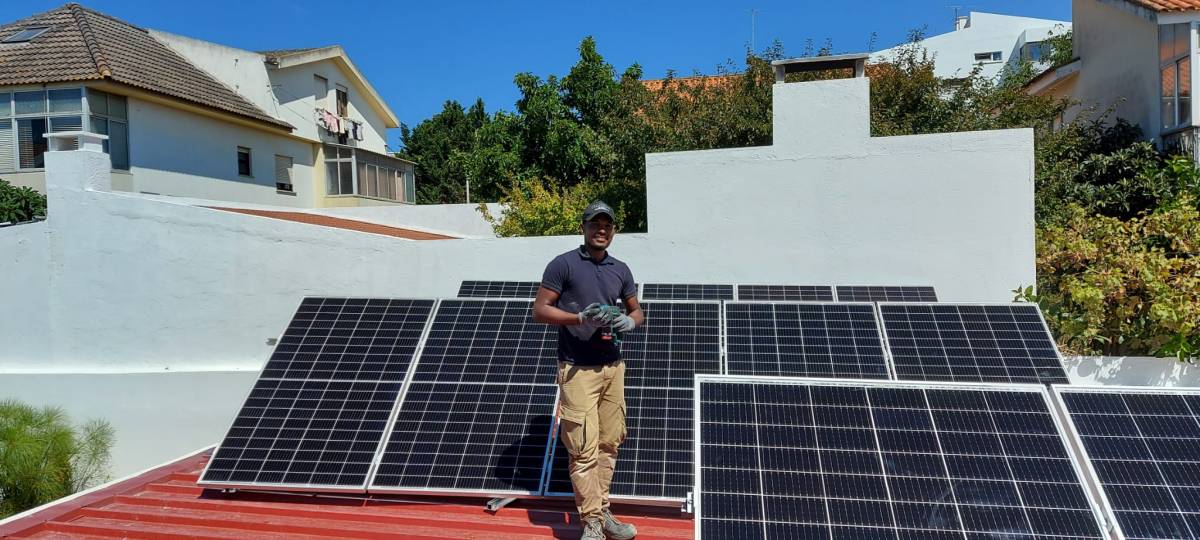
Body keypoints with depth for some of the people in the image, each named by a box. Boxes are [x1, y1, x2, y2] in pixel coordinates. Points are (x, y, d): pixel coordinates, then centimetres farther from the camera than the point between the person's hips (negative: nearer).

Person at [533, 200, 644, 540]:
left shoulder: (620, 270, 11)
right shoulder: (563, 264, -5)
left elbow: (637, 311, 19)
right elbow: (540, 310, -7)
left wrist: (629, 322, -4)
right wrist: (580, 318, -19)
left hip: (613, 367, 6)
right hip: (578, 370, -5)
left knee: (609, 444, 11)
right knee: (584, 449, -5)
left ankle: (602, 512, 24)